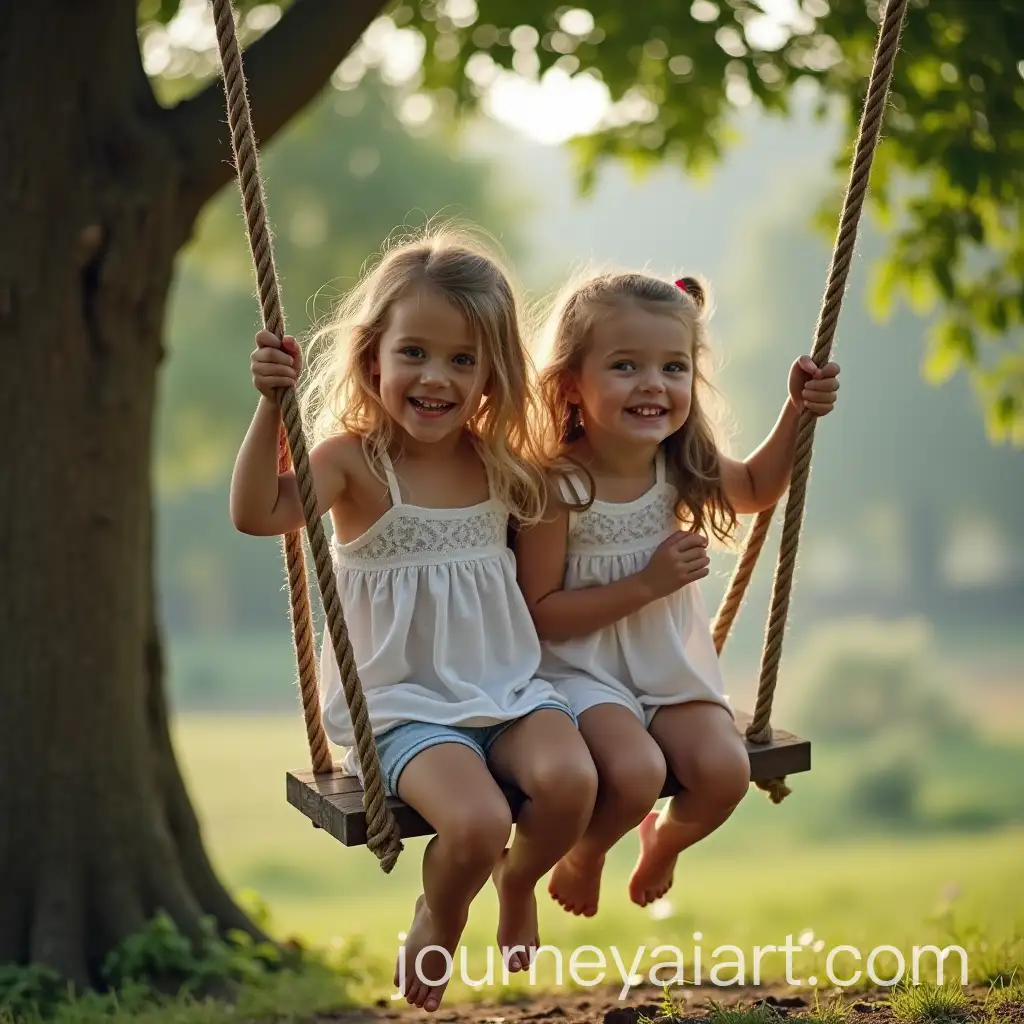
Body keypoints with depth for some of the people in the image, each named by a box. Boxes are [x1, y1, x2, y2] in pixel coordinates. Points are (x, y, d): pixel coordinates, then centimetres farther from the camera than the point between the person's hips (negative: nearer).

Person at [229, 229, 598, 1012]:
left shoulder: (506, 466, 6)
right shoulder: (354, 460, -9)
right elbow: (257, 513, -25)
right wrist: (272, 407, -34)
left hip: (509, 687, 4)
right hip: (406, 703, -4)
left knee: (569, 779, -25)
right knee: (476, 822, -28)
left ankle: (518, 884, 12)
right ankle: (438, 920, 11)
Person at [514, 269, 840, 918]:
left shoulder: (686, 470, -4)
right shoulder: (557, 489, -21)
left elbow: (758, 489, 19)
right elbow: (539, 613, -18)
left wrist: (797, 411, 5)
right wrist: (648, 583, -23)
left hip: (673, 664, 5)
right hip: (585, 669, -5)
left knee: (725, 770, -16)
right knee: (636, 772, -29)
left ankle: (665, 842, 21)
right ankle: (586, 853, 9)